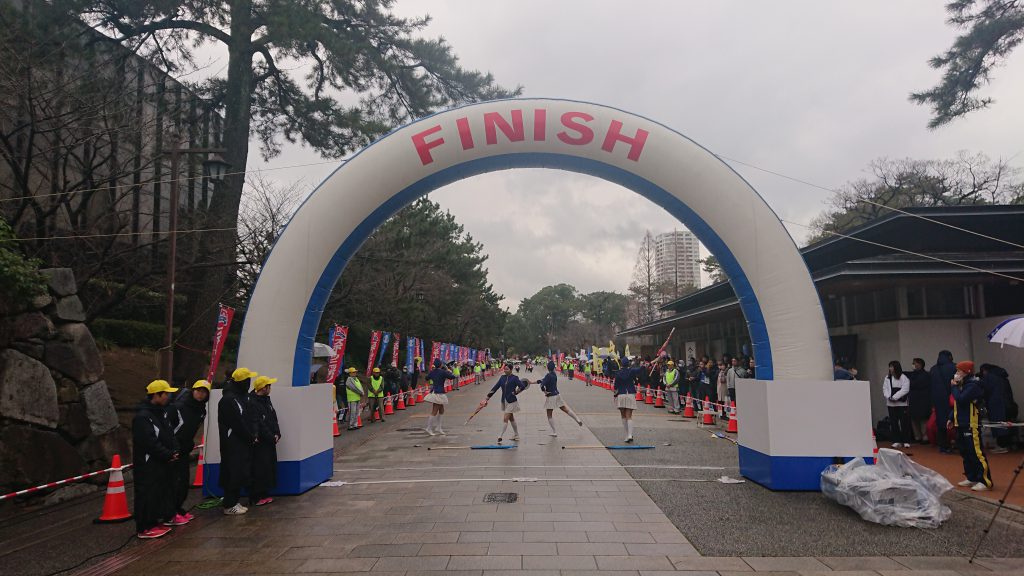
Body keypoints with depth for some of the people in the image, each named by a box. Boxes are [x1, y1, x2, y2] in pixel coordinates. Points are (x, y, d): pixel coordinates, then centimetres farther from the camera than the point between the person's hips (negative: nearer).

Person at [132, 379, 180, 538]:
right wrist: (168, 455, -17)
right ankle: (144, 528, 5)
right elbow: (150, 443, -24)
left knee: (163, 491, 15)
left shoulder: (159, 412, 12)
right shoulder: (142, 416, -19)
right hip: (148, 465, -10)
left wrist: (173, 452, 0)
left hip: (161, 463, 10)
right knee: (148, 495, -3)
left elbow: (168, 435, 16)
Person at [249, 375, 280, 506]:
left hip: (270, 441, 9)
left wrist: (277, 434, 2)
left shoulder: (266, 400, 14)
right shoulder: (252, 403, -17)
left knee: (269, 468, 12)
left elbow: (274, 418, 15)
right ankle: (256, 497, 4)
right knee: (259, 470, -4)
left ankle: (264, 494, 20)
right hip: (259, 443, -9)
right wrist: (272, 437, -13)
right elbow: (259, 425, -19)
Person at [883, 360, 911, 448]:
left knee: (904, 423, -3)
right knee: (894, 423, 6)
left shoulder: (904, 378, -5)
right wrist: (889, 397, -8)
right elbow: (885, 389, 9)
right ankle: (896, 441, 12)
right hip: (891, 404, 5)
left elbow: (905, 389, -14)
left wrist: (894, 397, -16)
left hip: (902, 403, -5)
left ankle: (906, 441, 5)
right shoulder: (887, 378, 11)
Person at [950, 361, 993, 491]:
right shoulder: (963, 384, 15)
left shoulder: (973, 385, -15)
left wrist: (954, 386, -12)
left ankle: (985, 481, -4)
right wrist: (952, 419, 17)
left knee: (976, 453, -8)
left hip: (971, 425, -10)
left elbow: (961, 399, -26)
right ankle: (972, 478, 22)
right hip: (961, 424, 10)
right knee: (965, 453, 14)